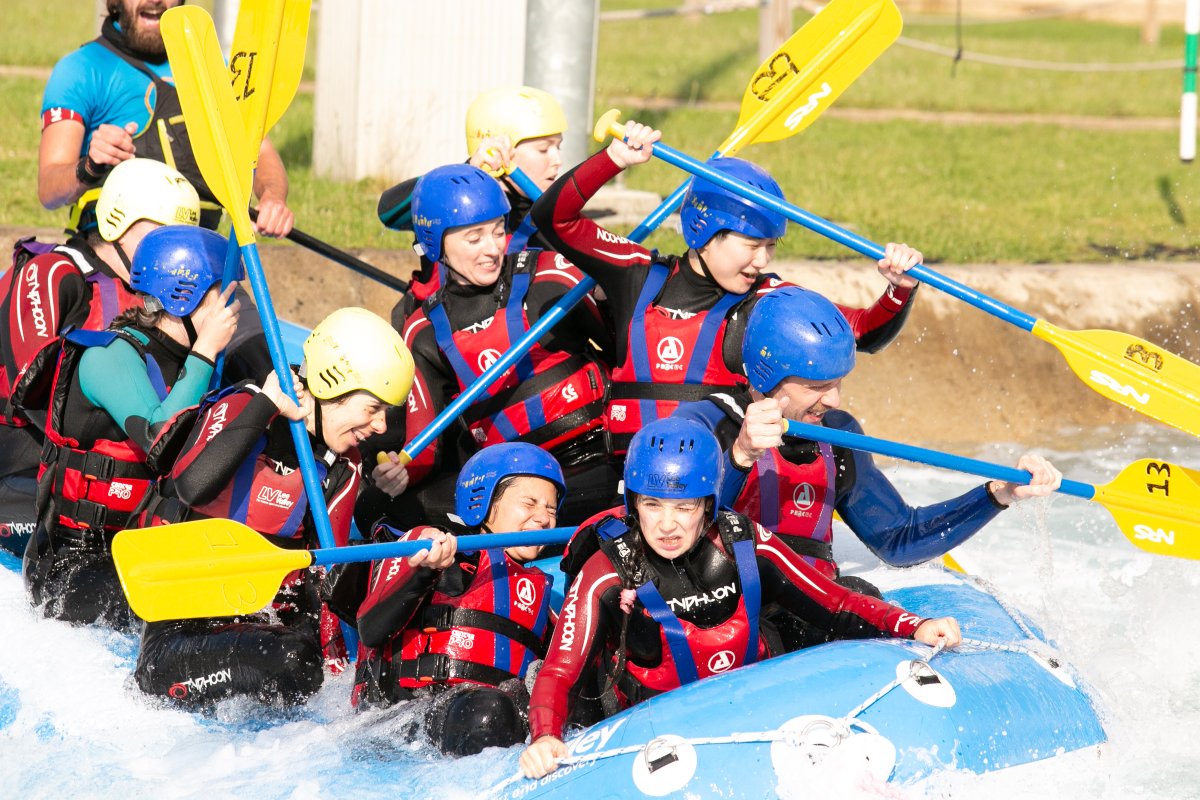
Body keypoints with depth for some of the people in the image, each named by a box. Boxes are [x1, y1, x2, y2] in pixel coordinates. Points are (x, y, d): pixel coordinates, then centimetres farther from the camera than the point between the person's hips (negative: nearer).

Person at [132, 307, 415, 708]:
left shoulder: (343, 468, 6)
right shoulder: (240, 408, -11)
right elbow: (192, 487, -30)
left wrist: (334, 660, -6)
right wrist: (265, 406, -28)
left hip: (274, 613, 5)